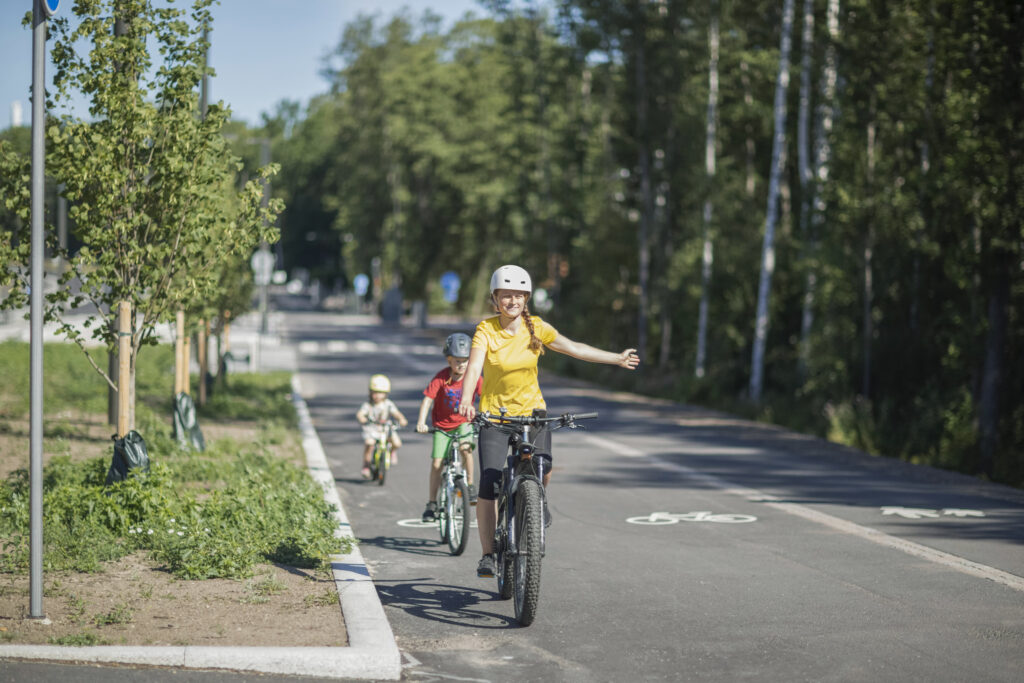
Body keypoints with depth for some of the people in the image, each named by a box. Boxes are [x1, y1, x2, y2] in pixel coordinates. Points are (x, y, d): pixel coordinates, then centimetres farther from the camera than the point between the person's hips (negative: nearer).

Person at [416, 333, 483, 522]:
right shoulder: (441, 378, -16)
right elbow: (427, 399, -19)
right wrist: (421, 422, -31)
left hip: (464, 423, 1)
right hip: (442, 426, -1)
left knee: (465, 447, -29)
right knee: (437, 463, -7)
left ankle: (470, 485, -9)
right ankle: (432, 503, 7)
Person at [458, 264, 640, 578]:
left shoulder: (536, 328, -4)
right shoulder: (486, 330, -11)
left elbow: (575, 349, 6)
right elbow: (474, 367, -24)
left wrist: (617, 358, 12)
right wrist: (466, 400, -42)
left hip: (532, 410, 2)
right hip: (494, 412, -2)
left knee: (543, 468, -20)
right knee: (488, 484, -13)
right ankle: (488, 554, -3)